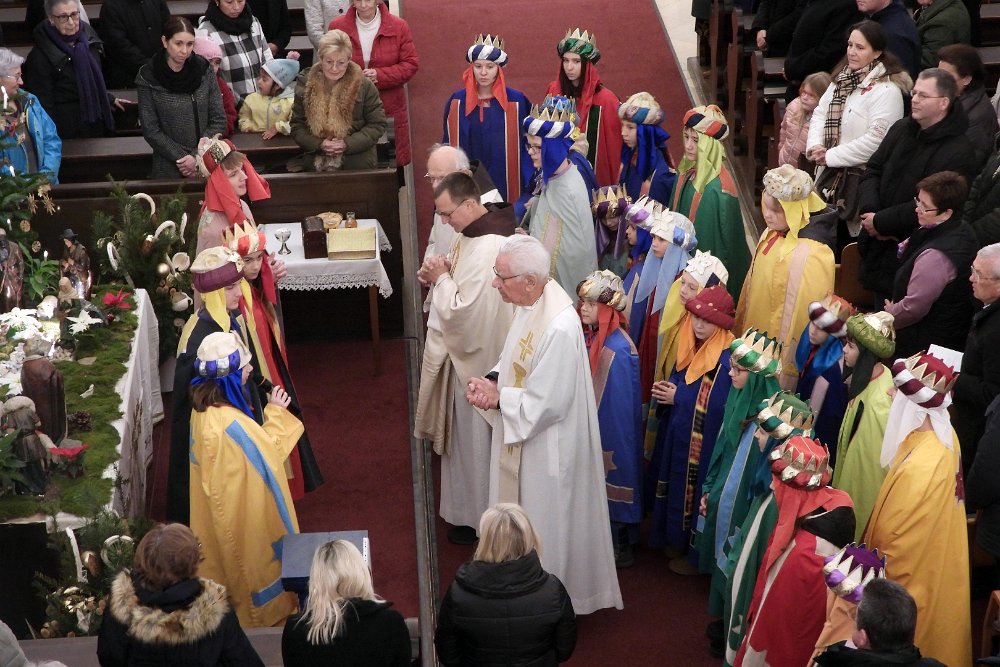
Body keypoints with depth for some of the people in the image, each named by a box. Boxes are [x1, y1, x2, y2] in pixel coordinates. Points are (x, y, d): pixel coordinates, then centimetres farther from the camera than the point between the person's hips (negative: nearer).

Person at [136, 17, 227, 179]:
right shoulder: (148, 77, -7)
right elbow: (151, 130, -7)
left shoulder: (203, 70, -2)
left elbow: (219, 120, -1)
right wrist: (183, 158, -14)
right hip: (169, 170, -2)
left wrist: (197, 156, -11)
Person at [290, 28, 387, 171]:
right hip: (317, 166, 2)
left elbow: (377, 125, -3)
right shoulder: (306, 85, 2)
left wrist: (348, 144, -16)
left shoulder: (363, 85, -4)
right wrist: (319, 144, -14)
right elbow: (297, 127, 4)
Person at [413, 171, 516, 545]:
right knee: (468, 437, 23)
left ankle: (477, 518, 22)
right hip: (466, 350, 10)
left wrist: (440, 278, -16)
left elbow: (463, 311, -30)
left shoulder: (486, 250, -30)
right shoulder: (474, 232, 1)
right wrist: (439, 276, -5)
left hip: (475, 356, -10)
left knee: (474, 441, 6)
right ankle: (472, 506, 39)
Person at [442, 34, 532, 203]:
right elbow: (448, 146, 8)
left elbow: (527, 146, -2)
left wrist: (530, 189, -8)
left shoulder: (517, 101, -5)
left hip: (506, 183, -2)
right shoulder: (456, 102, 2)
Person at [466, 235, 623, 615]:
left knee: (545, 523, 11)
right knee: (525, 517, 24)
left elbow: (546, 402, -27)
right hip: (524, 440, 9)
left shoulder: (559, 328, -33)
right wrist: (493, 381, -6)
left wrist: (498, 397, -17)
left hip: (546, 449, -9)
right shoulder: (531, 304, -4)